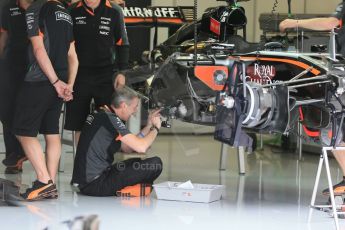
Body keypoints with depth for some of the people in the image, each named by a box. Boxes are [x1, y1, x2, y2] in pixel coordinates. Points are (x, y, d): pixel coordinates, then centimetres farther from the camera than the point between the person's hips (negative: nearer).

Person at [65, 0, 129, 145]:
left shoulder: (114, 12, -4)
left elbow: (122, 44, 3)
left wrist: (121, 72, -2)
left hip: (106, 74, -1)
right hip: (79, 74, 1)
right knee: (78, 124, 6)